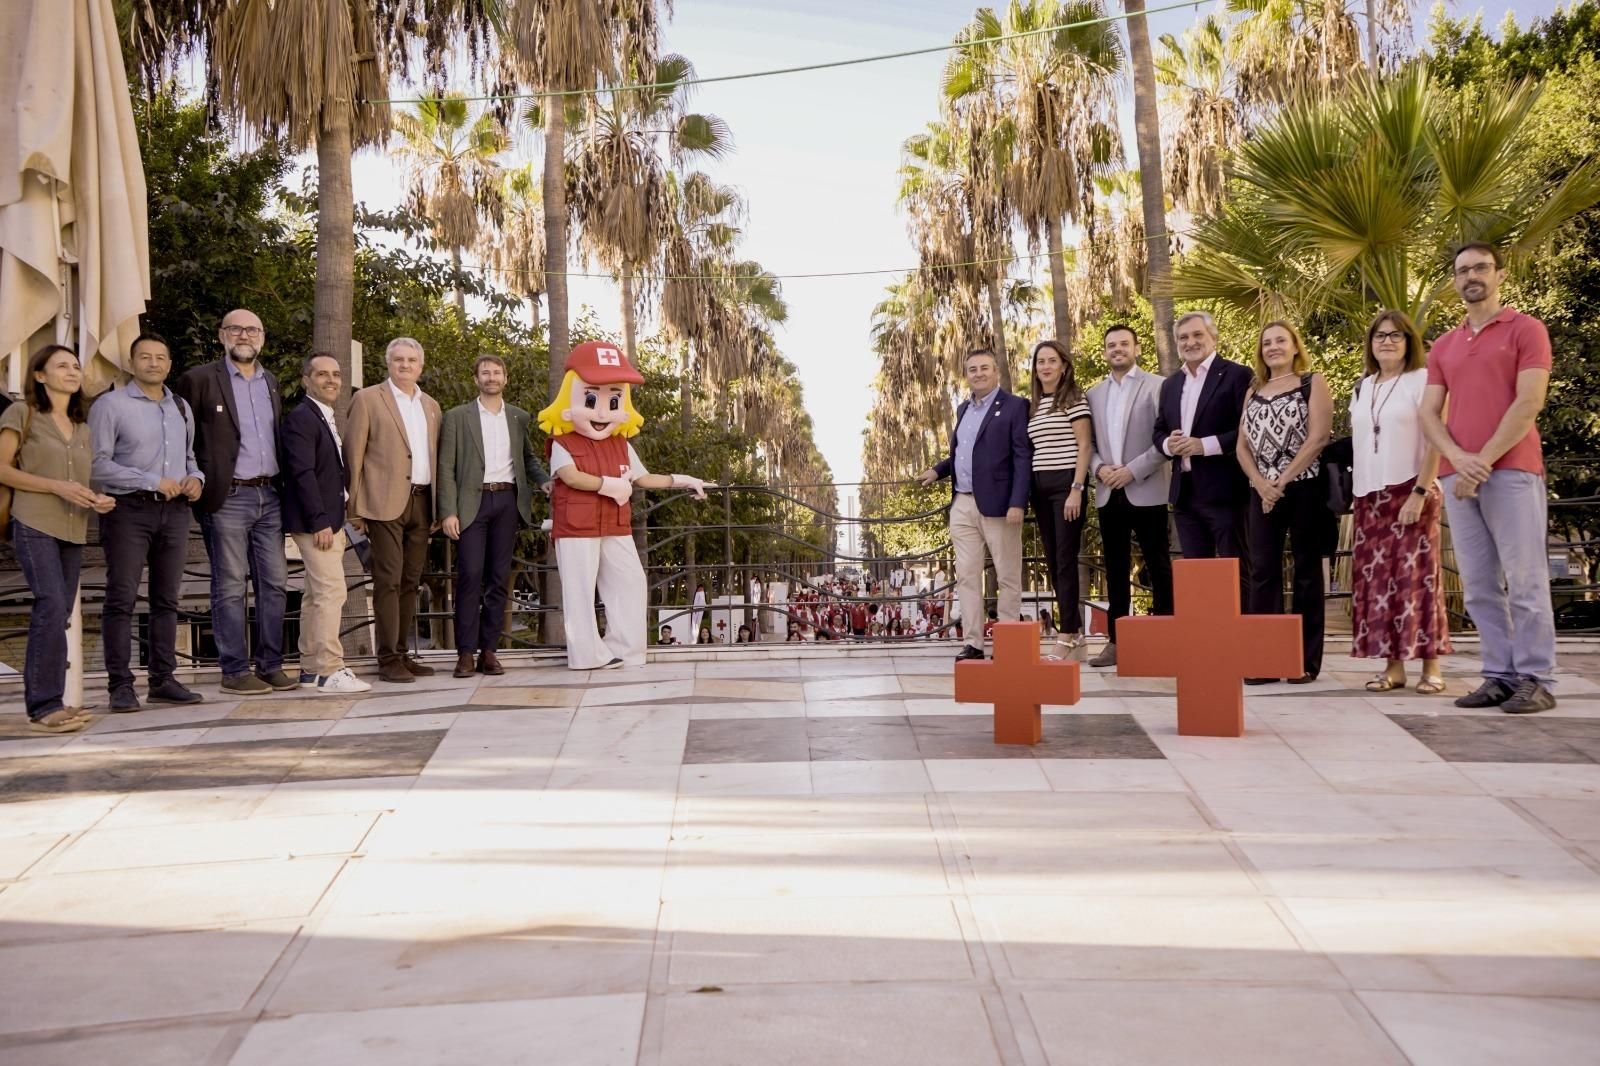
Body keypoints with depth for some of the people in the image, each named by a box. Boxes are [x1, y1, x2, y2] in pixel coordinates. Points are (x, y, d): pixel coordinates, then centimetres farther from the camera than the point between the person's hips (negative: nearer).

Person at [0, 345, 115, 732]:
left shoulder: (82, 427, 19)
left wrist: (99, 499, 0)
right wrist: (56, 487, -15)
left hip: (73, 531, 6)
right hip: (35, 525, -6)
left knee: (59, 615, 6)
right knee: (51, 607, -17)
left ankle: (50, 703, 10)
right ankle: (44, 706, -15)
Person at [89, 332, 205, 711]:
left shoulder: (181, 408, 17)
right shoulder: (110, 405, -3)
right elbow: (99, 464, -11)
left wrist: (195, 478, 3)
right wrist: (153, 482, -15)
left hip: (174, 510, 6)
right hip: (129, 509, -5)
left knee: (167, 599, 8)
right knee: (121, 599, -4)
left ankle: (162, 680, 15)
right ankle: (121, 685, 0)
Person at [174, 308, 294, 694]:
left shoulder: (271, 382, 15)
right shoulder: (199, 380, -2)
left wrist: (284, 487, 12)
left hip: (269, 495, 5)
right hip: (227, 498, -5)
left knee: (274, 583, 6)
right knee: (230, 586, 0)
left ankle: (270, 666, 14)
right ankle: (235, 671, 6)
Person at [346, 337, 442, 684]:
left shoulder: (431, 406, 18)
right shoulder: (367, 399, 3)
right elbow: (354, 455, -1)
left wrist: (440, 506, 9)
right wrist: (354, 507, -6)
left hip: (421, 502, 5)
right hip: (385, 502, -5)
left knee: (410, 581, 8)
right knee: (388, 580, -7)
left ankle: (403, 653, 15)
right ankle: (388, 660, -3)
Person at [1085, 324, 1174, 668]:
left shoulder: (1157, 386, 0)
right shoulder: (1094, 394, 14)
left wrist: (1133, 470, -14)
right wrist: (1099, 468, -6)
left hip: (1146, 491, -4)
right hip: (1108, 493, 4)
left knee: (1158, 568, 0)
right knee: (1115, 569, 7)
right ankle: (1115, 640, 10)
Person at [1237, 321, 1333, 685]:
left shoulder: (1313, 382, 3)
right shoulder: (1253, 391, 17)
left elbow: (1318, 436, -9)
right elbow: (1242, 445, 10)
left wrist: (1283, 480, -13)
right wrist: (1262, 485, -6)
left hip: (1304, 488, -4)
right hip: (1262, 493, 4)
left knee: (1306, 570, 1)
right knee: (1262, 571, 0)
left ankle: (1306, 660, 5)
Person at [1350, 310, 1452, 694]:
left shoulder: (1422, 380, -2)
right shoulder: (1362, 388, 15)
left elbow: (1435, 442, -9)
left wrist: (1420, 493, -17)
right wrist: (1356, 497, 10)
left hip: (1410, 492, -5)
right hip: (1369, 496, 5)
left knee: (1416, 575, -6)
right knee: (1376, 577, 1)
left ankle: (1430, 667, 0)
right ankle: (1393, 665, 6)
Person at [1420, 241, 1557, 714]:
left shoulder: (1525, 329, 4)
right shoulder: (1443, 346, 18)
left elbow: (1529, 403, -7)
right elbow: (1428, 413, 10)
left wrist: (1484, 461, -12)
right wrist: (1459, 459, -8)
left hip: (1511, 470, -5)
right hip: (1457, 476, 5)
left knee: (1524, 580, -5)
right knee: (1479, 584, 4)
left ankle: (1536, 679, -1)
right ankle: (1500, 675, 10)